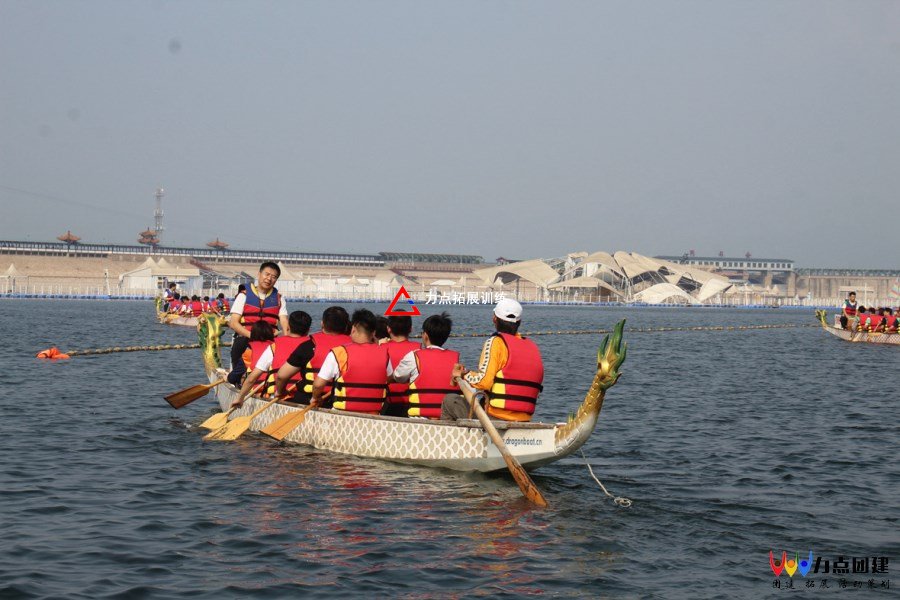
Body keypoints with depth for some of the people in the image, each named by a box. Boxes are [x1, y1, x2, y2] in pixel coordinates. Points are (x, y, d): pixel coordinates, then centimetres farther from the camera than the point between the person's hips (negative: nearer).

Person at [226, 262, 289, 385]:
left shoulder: (279, 299, 17)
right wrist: (252, 335, -17)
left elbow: (284, 322, 4)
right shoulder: (244, 296, 9)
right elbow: (233, 322, -1)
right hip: (245, 339, -1)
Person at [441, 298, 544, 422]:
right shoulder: (533, 347, 10)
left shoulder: (496, 342, -7)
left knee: (449, 400, 13)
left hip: (497, 417, -6)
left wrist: (463, 374, 3)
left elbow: (483, 382, -15)